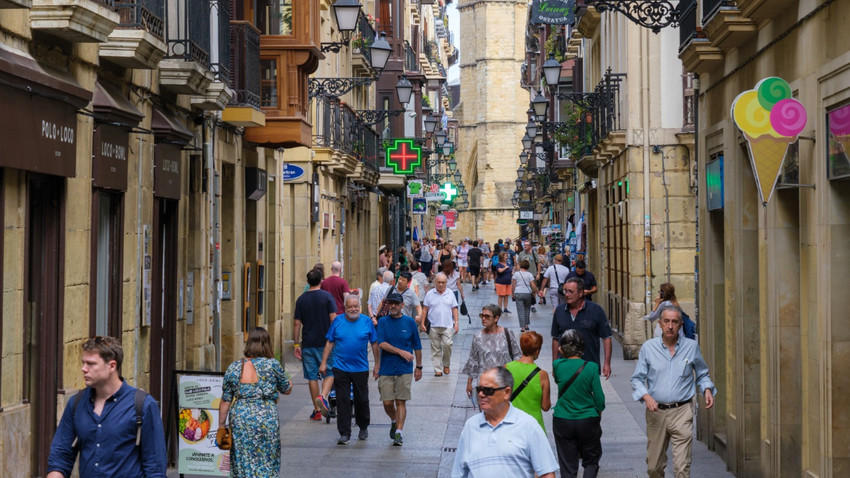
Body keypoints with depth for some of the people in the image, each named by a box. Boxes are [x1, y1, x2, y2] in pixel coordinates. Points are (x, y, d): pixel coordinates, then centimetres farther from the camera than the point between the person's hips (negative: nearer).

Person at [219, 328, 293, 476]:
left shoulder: (233, 368, 3)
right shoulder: (272, 365, -5)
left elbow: (225, 401, 6)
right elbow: (287, 390, 7)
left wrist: (221, 425, 15)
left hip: (240, 419, 2)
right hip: (267, 417, -2)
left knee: (242, 466, 9)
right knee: (267, 464, 8)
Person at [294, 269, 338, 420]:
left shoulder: (301, 300, 4)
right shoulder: (327, 297, -3)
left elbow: (297, 324, 4)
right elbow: (333, 320, -8)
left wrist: (297, 344, 9)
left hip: (308, 344, 2)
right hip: (325, 342, -2)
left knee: (312, 377, 7)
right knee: (330, 373, 7)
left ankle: (317, 410, 9)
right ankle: (323, 397, -19)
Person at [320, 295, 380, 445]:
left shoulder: (367, 321, 1)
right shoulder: (338, 321, 2)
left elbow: (374, 344, 6)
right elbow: (330, 343, 7)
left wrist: (377, 365, 5)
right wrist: (323, 363, 3)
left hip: (361, 369, 0)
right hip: (341, 369, 0)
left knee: (362, 400, 9)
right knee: (342, 401, -2)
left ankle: (363, 428, 32)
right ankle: (344, 434, 3)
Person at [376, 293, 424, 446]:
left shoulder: (410, 322, 4)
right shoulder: (383, 322, 2)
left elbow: (417, 346, 10)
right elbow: (381, 343, -8)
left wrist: (419, 367, 10)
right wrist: (401, 352, -16)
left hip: (404, 370, 0)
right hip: (386, 369, 0)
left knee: (401, 401, -3)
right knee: (387, 402, 1)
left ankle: (399, 432, -1)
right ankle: (394, 421, 30)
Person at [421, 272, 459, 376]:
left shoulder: (450, 294, 8)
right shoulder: (430, 294, 4)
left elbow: (454, 309, 10)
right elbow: (425, 309, 6)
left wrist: (456, 323, 4)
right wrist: (423, 323, 1)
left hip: (447, 326, 0)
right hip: (433, 326, 0)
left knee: (447, 344, -13)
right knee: (436, 348, 2)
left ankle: (446, 365, 9)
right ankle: (438, 369, 6)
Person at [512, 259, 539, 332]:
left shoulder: (516, 274, 0)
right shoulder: (529, 274, 1)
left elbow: (513, 285, 0)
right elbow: (533, 286, -4)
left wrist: (512, 294, 9)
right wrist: (534, 292, 11)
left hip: (518, 293, -1)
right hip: (527, 293, 1)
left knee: (520, 310, 0)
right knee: (527, 309, 18)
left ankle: (522, 327, -6)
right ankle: (526, 325, 19)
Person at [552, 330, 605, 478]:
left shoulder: (557, 365, -9)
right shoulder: (591, 367, -11)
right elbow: (599, 397, -7)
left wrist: (561, 355, 9)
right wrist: (598, 412, 12)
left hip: (562, 421, 1)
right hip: (588, 421, -1)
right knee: (591, 461, 17)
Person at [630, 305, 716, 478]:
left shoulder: (691, 346, 4)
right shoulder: (648, 347, 3)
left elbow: (702, 374, 17)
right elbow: (637, 378, 5)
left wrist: (707, 390, -3)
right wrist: (646, 396, -14)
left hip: (682, 412, -1)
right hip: (656, 412, 1)